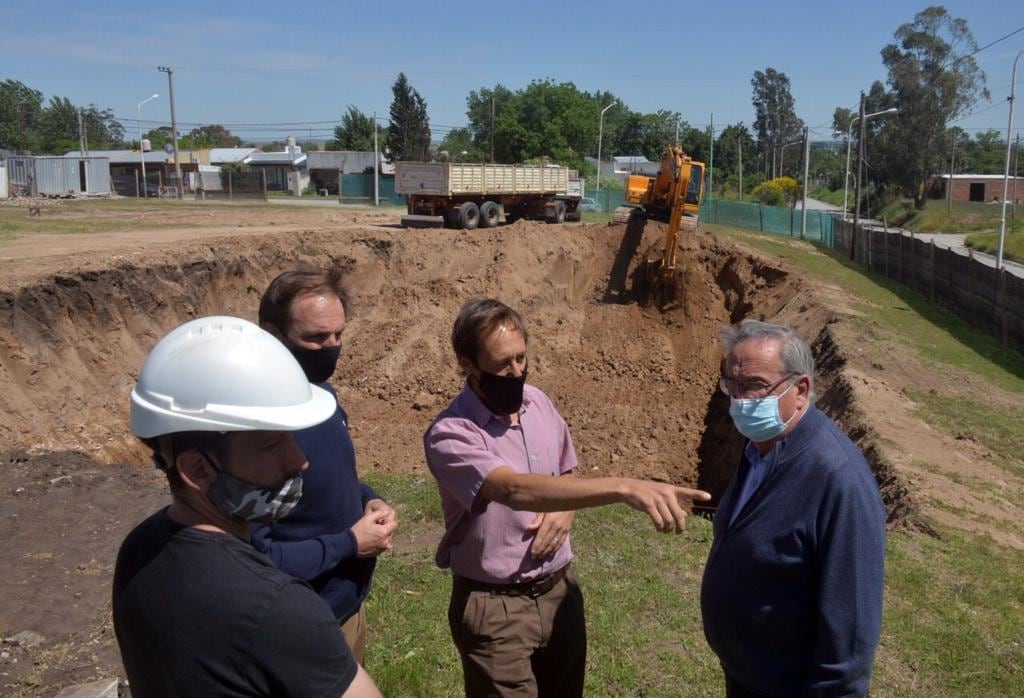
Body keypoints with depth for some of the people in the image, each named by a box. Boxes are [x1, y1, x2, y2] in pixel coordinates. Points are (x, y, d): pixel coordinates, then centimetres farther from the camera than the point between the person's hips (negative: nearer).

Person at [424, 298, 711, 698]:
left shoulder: (538, 403, -1)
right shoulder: (449, 436, -22)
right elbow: (517, 489, -38)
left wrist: (564, 509, -11)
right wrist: (625, 487, -49)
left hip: (560, 591, 6)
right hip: (495, 608, -5)